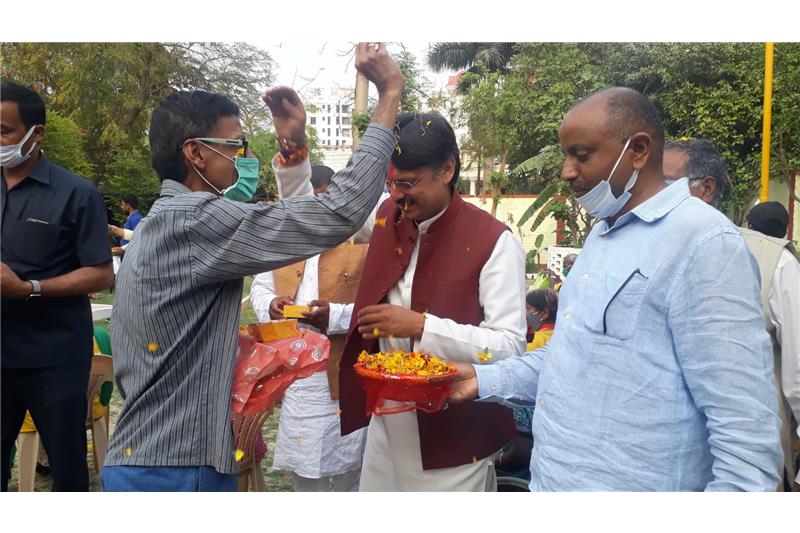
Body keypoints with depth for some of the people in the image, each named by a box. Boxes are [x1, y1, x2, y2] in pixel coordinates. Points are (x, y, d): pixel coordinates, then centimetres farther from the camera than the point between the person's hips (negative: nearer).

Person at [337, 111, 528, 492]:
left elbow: (509, 346, -21)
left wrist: (420, 326, -26)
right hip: (387, 422, 6)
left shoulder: (493, 242, -17)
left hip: (453, 431, -6)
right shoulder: (387, 217, 2)